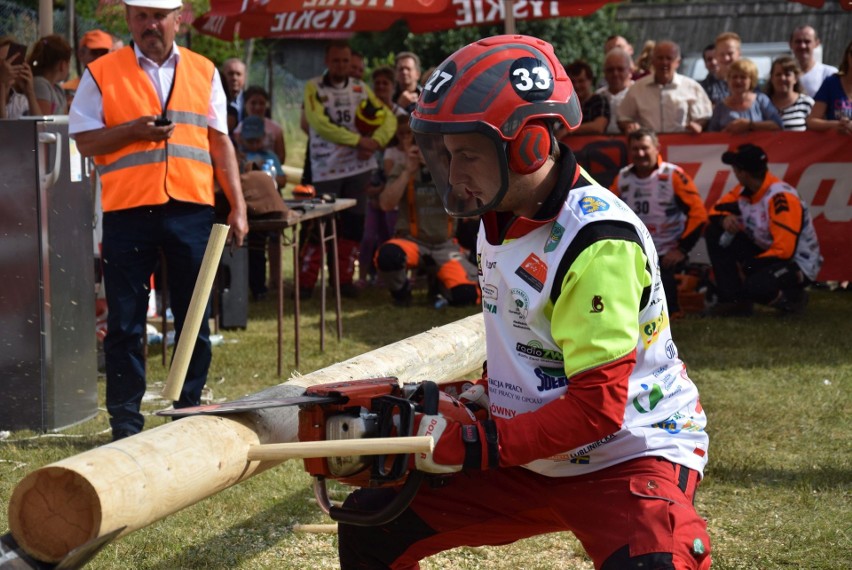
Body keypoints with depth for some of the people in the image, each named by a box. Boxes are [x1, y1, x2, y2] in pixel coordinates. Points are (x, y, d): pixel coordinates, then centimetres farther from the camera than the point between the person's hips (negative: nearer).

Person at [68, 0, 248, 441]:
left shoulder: (204, 72, 12)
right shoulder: (102, 74, 4)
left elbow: (220, 143, 12)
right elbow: (85, 141, 1)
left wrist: (237, 206, 6)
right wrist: (133, 131, -15)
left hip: (191, 210, 2)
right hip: (127, 211, -2)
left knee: (194, 321, 7)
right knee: (125, 322, 1)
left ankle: (189, 412, 17)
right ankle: (125, 420, 9)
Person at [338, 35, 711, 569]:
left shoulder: (597, 240, -24)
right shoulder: (499, 218, 3)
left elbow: (595, 411, -25)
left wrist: (471, 445, -23)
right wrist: (478, 399, 4)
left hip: (628, 457, -8)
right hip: (531, 457, 8)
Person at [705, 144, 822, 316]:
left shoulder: (781, 197, -27)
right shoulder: (745, 190, -3)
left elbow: (784, 251, -30)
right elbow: (717, 209, 11)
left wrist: (747, 266, -21)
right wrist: (724, 219, -15)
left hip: (798, 265, -9)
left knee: (754, 287, -38)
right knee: (714, 233, -4)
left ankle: (792, 297, -3)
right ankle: (733, 299, -4)